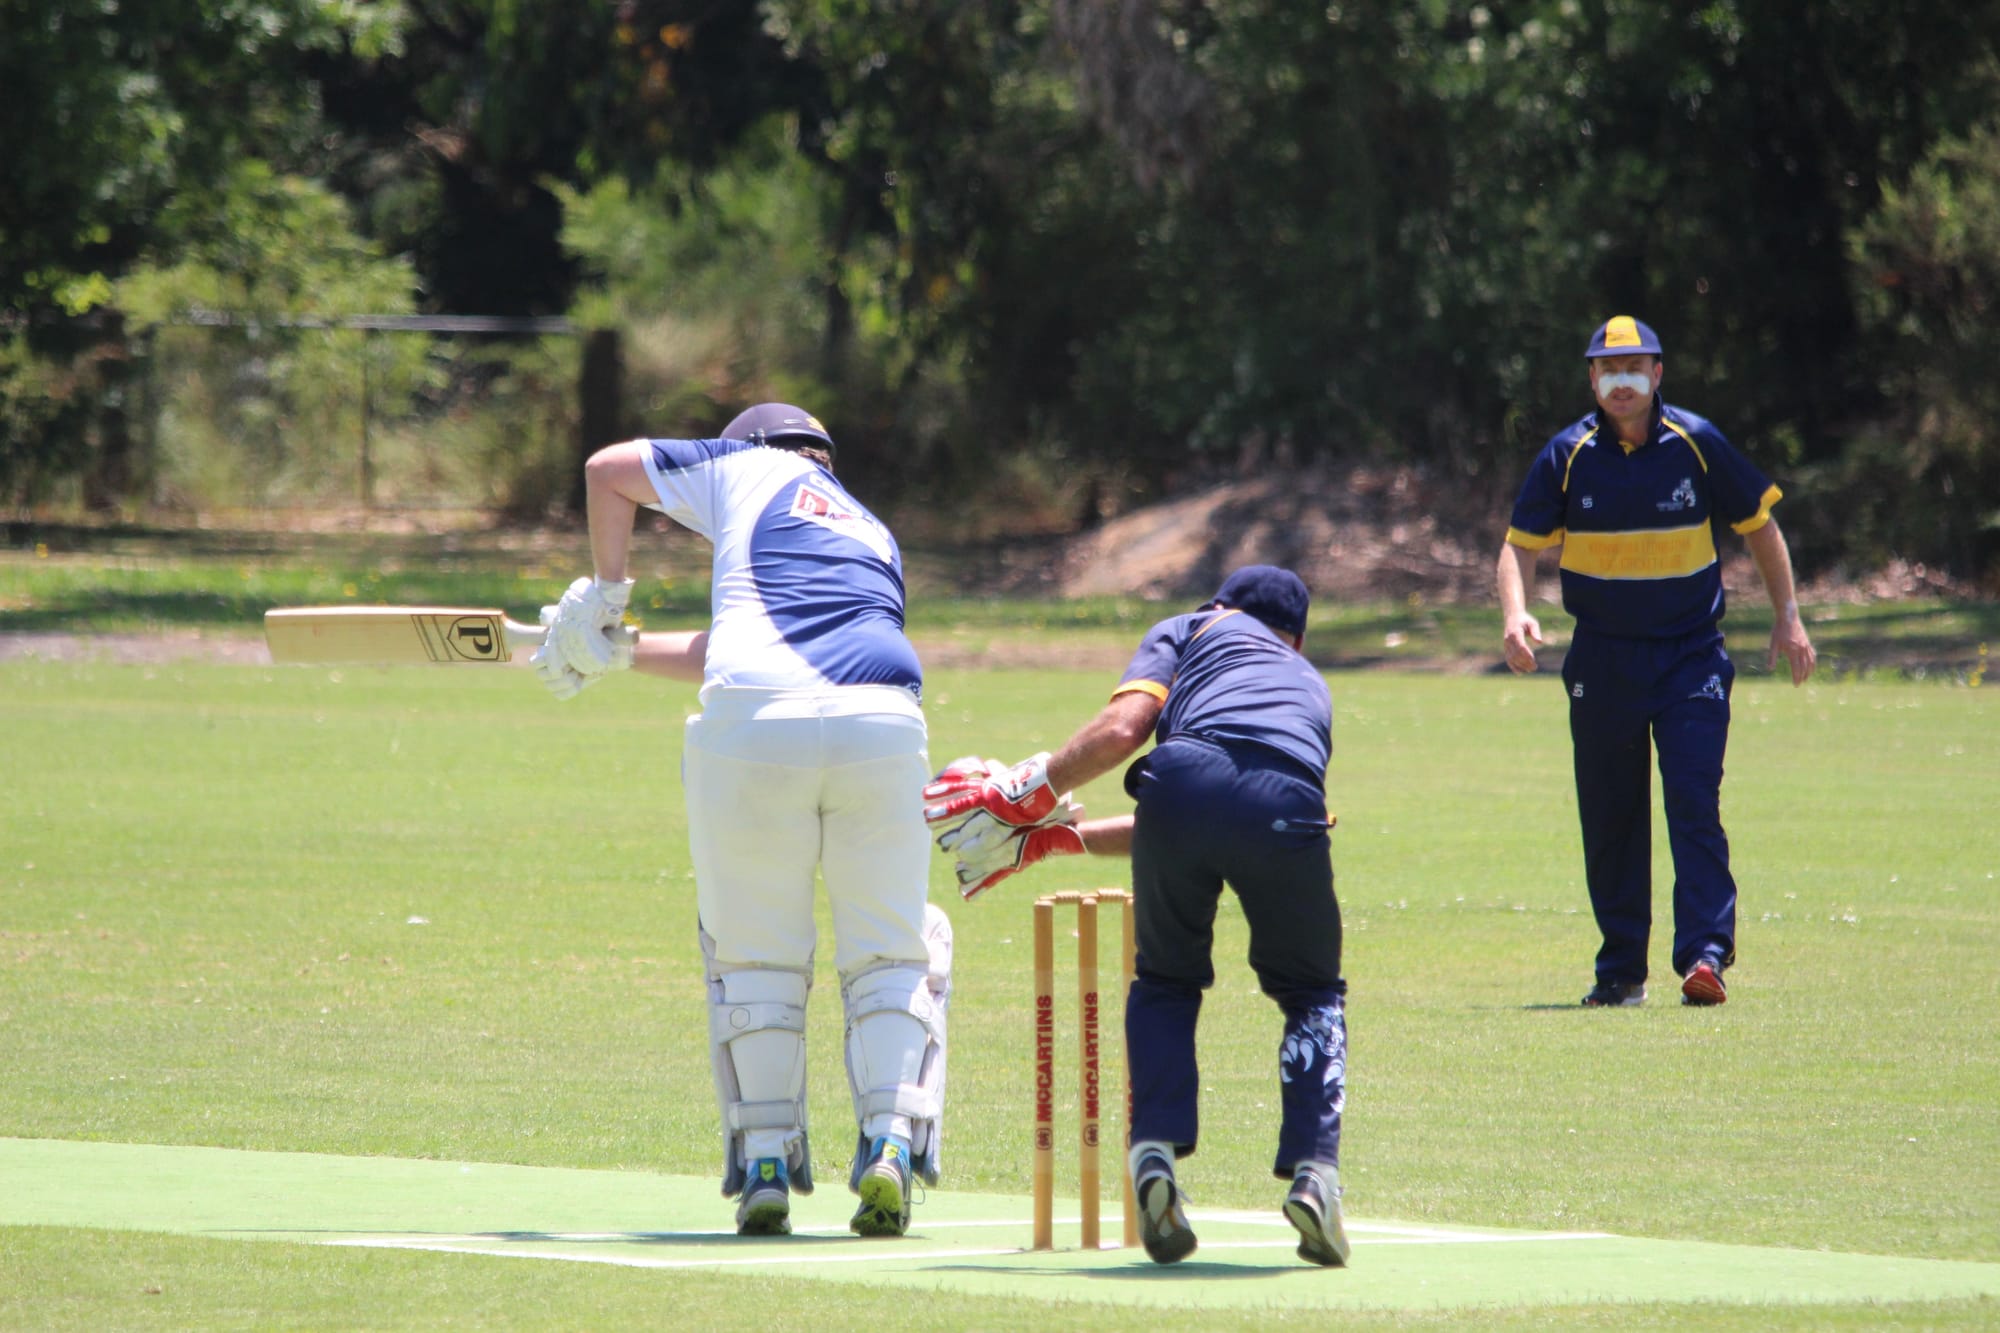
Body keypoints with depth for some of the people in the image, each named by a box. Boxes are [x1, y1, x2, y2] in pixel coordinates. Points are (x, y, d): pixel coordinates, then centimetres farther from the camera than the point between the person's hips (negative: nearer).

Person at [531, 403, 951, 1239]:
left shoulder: (754, 468, 24)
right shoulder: (875, 539, 35)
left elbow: (608, 470, 31)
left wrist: (605, 595, 38)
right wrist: (620, 653, 41)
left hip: (753, 728, -3)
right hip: (881, 726, 3)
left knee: (755, 956, 10)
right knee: (889, 952, 12)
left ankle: (765, 1164, 5)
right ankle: (892, 1144, -7)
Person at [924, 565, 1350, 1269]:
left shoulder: (1189, 630, 32)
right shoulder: (1309, 683, 43)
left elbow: (1122, 728, 10)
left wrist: (1031, 792, 20)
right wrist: (1062, 837, 43)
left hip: (1186, 778, -1)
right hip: (1288, 806, 1)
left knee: (1166, 980, 23)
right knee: (1313, 996, 22)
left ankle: (1154, 1154, 2)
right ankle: (1314, 1171, 0)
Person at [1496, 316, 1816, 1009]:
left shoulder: (1698, 445, -4)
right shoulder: (1568, 455, -4)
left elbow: (1758, 523, 8)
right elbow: (1521, 542, 1)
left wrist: (1788, 616, 4)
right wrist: (1516, 614, -19)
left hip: (1692, 658, -1)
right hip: (1602, 659, 1)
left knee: (1694, 802, -13)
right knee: (1609, 817, 4)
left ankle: (1705, 954, -18)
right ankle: (1621, 970, 13)